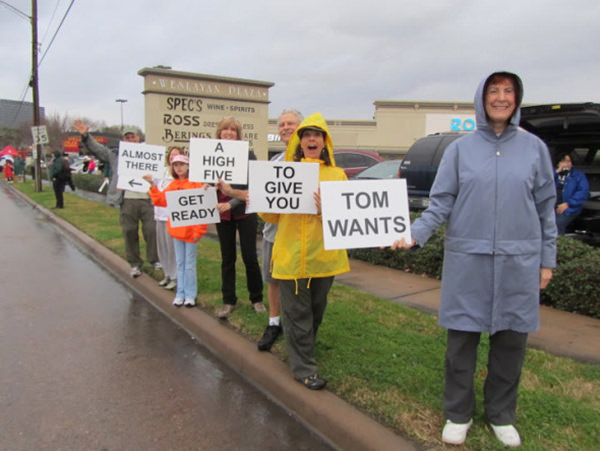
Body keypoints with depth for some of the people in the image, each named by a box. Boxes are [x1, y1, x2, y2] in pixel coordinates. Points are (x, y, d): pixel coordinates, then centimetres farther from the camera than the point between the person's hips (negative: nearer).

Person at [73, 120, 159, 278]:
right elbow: (97, 148, 11)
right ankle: (134, 264, 17)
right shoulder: (116, 155, 13)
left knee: (151, 230, -1)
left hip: (147, 199, -1)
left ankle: (154, 260, 14)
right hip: (127, 200, 1)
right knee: (129, 233, 5)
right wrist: (85, 136, -1)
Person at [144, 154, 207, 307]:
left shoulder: (195, 184, -8)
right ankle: (180, 293, 22)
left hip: (190, 230, -5)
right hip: (176, 230, 5)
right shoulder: (173, 185, 9)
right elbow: (161, 200, 4)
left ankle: (190, 295, 15)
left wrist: (199, 230, -15)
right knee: (180, 263, 13)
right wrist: (153, 185, -6)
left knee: (189, 264, 4)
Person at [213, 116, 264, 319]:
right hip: (222, 214, 3)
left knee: (249, 257, 3)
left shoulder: (248, 154, -6)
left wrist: (231, 203, -22)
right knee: (227, 258, 10)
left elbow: (251, 186, -11)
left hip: (244, 211, -3)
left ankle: (257, 299, 20)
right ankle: (228, 301, 20)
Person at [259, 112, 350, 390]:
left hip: (324, 254, 2)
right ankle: (303, 367, 15)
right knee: (297, 312, 2)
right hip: (292, 254, -2)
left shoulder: (337, 174, 7)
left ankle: (305, 351, 39)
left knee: (316, 309, 16)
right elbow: (272, 216, 3)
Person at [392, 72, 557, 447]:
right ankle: (459, 414, 25)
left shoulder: (534, 147, 6)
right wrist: (415, 235, -15)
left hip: (519, 262, 1)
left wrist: (547, 260, 6)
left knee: (511, 340, 10)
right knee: (462, 339, 6)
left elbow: (546, 207, 8)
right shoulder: (460, 149, 3)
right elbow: (441, 203, 0)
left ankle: (501, 415, 31)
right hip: (468, 260, -1)